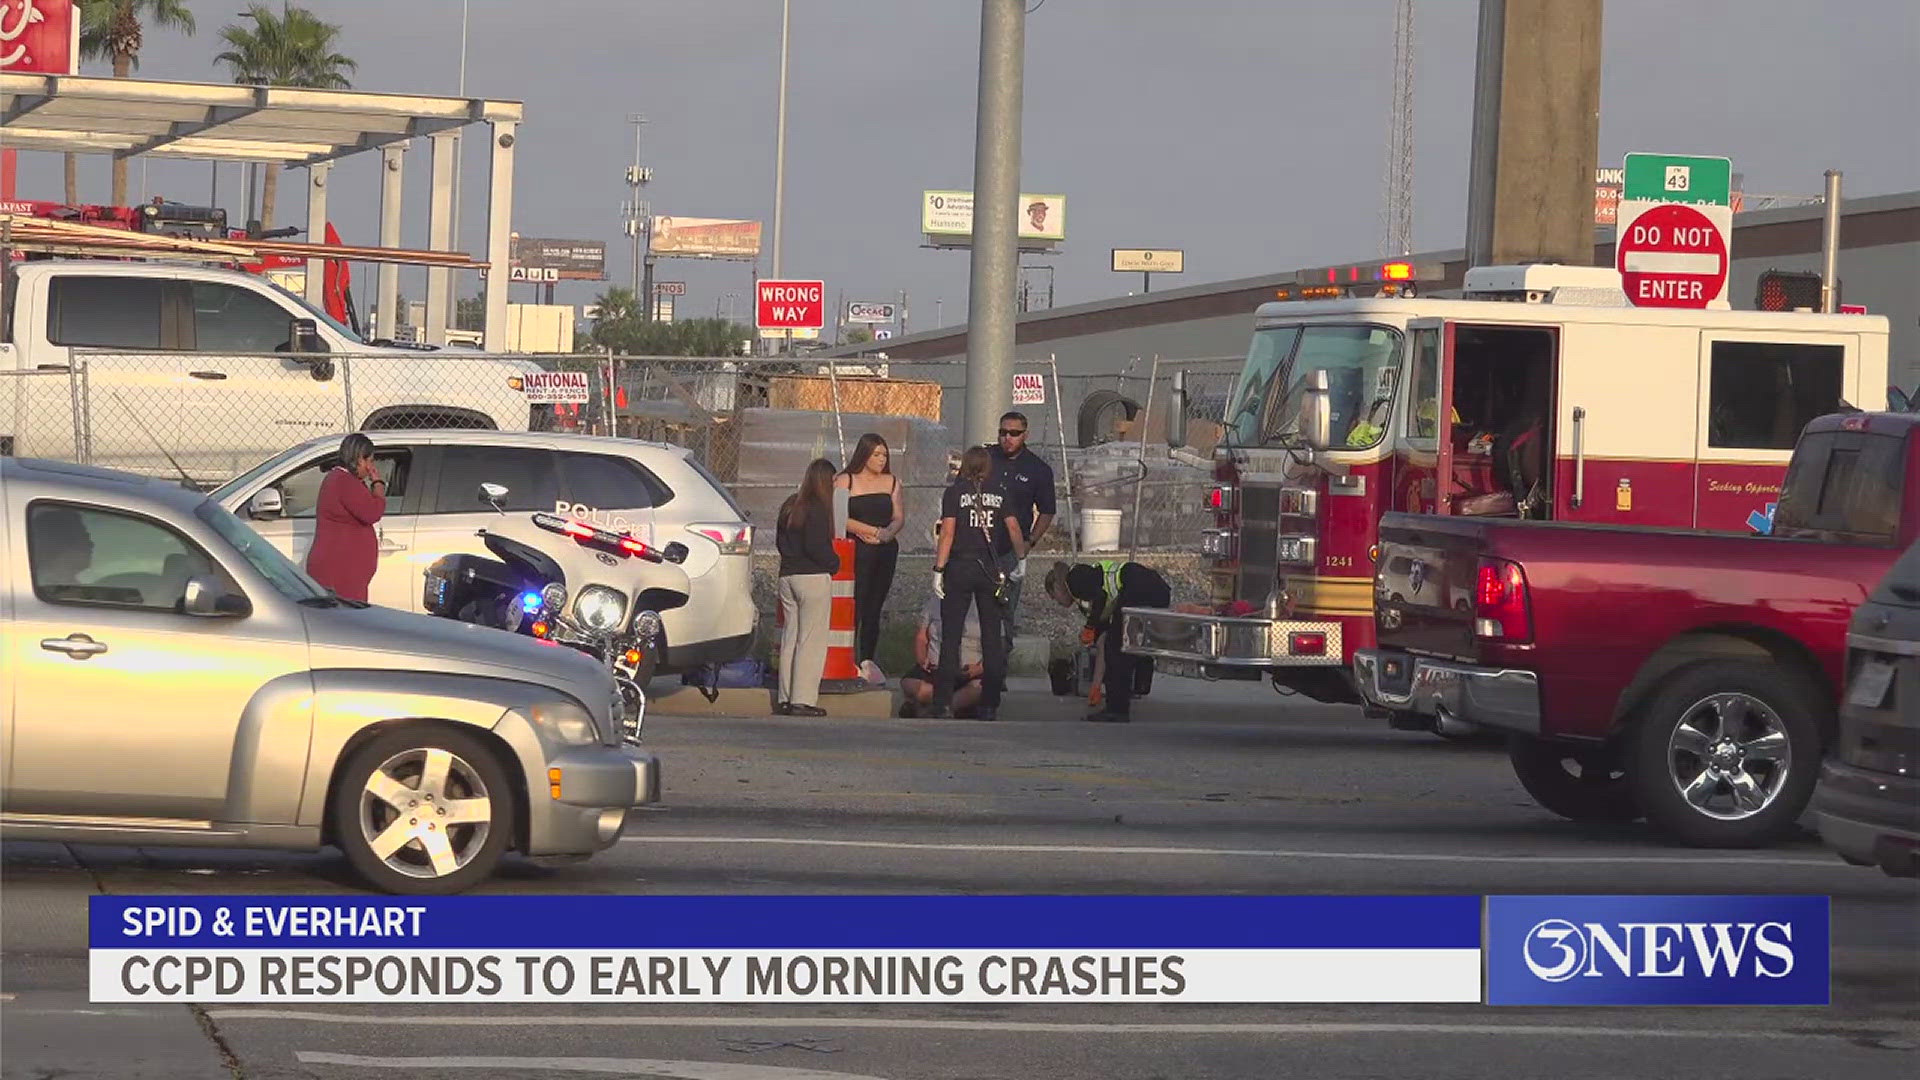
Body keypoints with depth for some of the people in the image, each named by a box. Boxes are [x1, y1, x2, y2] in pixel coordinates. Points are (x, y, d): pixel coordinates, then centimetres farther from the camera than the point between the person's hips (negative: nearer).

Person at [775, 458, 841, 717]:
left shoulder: (790, 506, 9)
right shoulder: (818, 508, -13)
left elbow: (779, 540, 14)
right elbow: (816, 546, -18)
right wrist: (834, 562, -2)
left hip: (787, 576, 7)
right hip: (813, 578, -7)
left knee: (790, 638, 12)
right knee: (811, 640, -3)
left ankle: (785, 698, 13)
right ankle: (803, 699, -5)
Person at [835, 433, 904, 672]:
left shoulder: (891, 482, 16)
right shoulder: (845, 481, 2)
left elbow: (899, 517, 11)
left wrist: (888, 533, -11)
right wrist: (872, 531, -10)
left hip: (886, 552, 5)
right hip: (856, 552, -4)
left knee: (874, 611, 4)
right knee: (854, 608, -12)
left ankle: (867, 662, 6)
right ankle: (849, 661, -13)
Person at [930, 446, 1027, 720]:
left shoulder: (955, 492, -1)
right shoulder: (999, 493, 6)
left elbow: (947, 532, -7)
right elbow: (1013, 528, 3)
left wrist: (938, 570, -6)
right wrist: (1021, 558, 17)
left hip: (960, 567, -2)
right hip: (991, 569, 2)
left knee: (951, 636, 0)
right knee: (992, 636, 6)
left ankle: (944, 703, -5)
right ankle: (990, 705, 5)